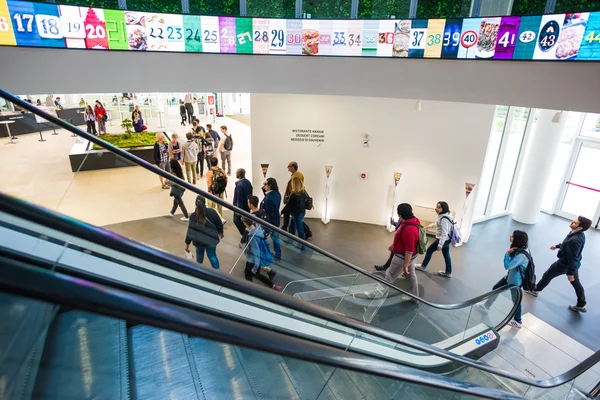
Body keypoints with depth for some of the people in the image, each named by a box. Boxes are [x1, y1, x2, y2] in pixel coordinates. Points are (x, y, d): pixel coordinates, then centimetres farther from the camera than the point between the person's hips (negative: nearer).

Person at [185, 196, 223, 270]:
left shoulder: (193, 216, -14)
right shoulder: (212, 212, -13)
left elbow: (190, 231, -10)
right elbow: (219, 224, -3)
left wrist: (187, 244, -1)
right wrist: (221, 233, 16)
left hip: (199, 241, 0)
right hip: (212, 239, 0)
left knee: (199, 254, 26)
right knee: (212, 255, 16)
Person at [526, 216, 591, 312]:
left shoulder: (575, 240, -37)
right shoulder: (579, 234, -8)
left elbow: (572, 258, -30)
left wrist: (570, 273, -21)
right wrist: (557, 246, 27)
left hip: (564, 264, -9)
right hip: (575, 264, 9)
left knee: (547, 276, 14)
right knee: (576, 283, 21)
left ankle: (535, 290, 35)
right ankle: (581, 305, 36)